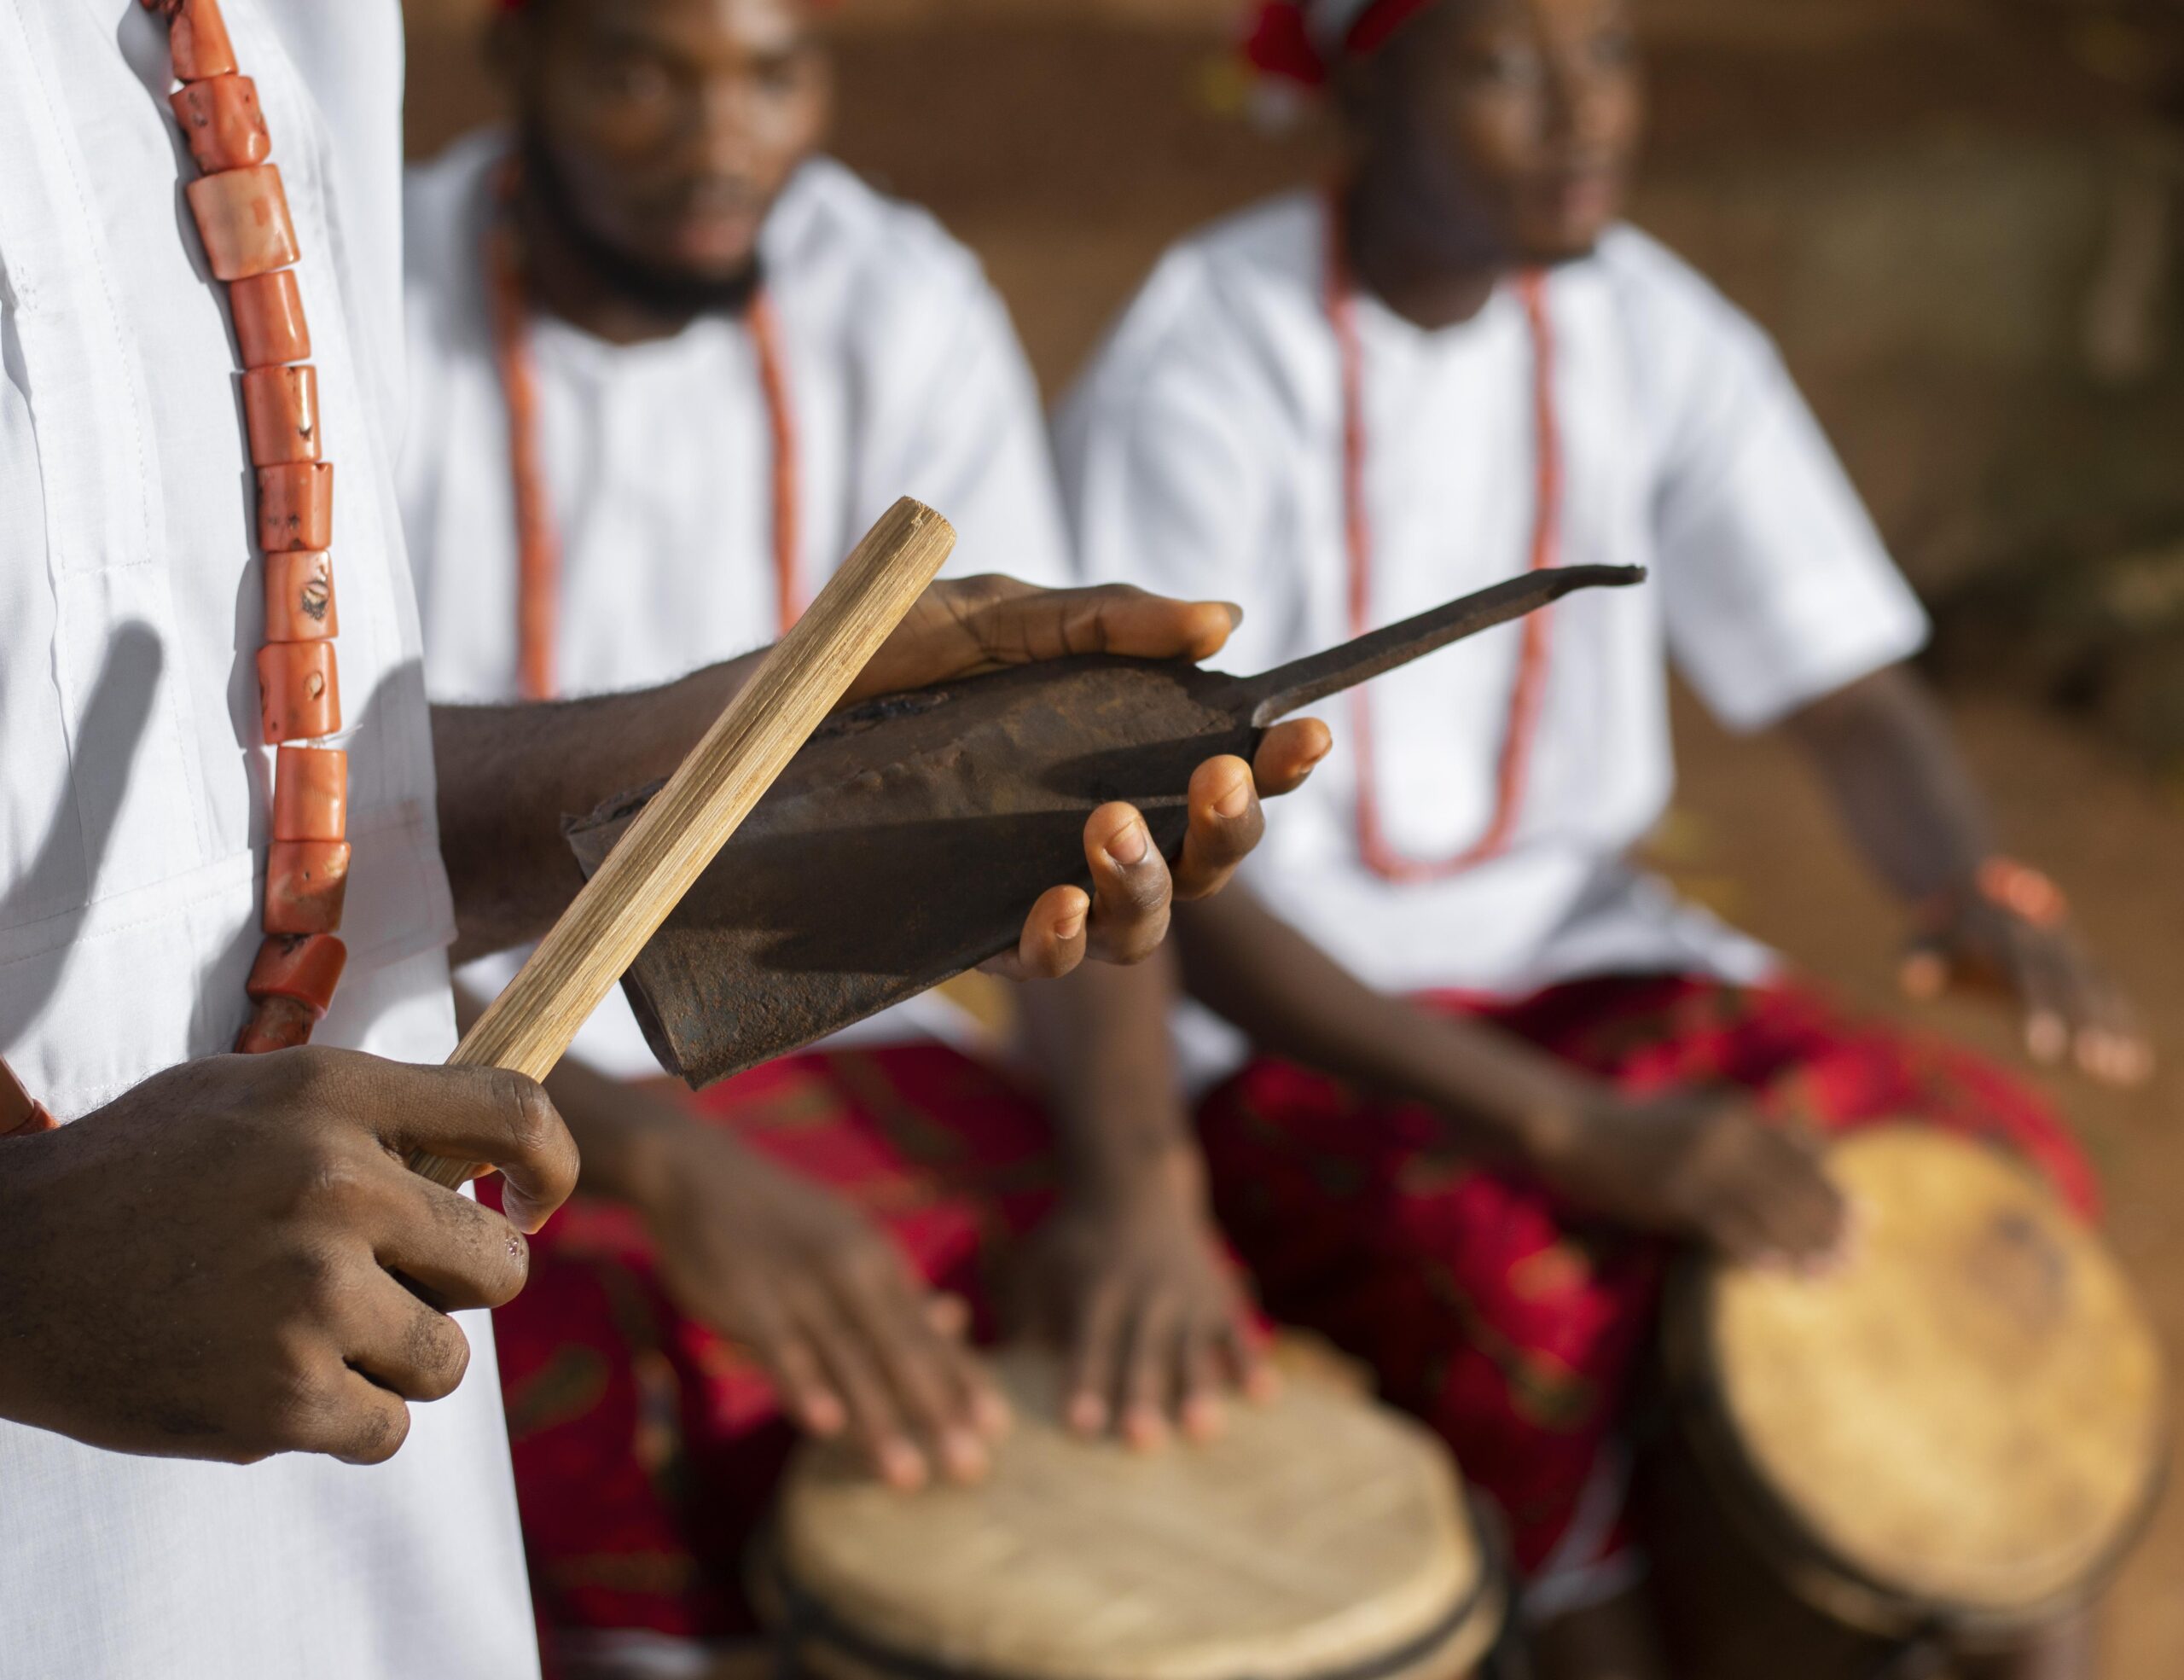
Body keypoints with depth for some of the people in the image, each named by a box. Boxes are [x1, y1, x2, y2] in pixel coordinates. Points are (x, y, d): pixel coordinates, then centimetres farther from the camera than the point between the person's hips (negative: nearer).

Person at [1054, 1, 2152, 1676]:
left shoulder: (1651, 333, -1)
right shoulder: (1193, 384, -17)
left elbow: (1856, 696, 1)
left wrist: (1981, 889, -24)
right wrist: (1580, 1133, -31)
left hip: (1571, 955, 5)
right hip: (1266, 1020, -5)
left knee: (2000, 1157, -16)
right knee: (1543, 1282, -32)